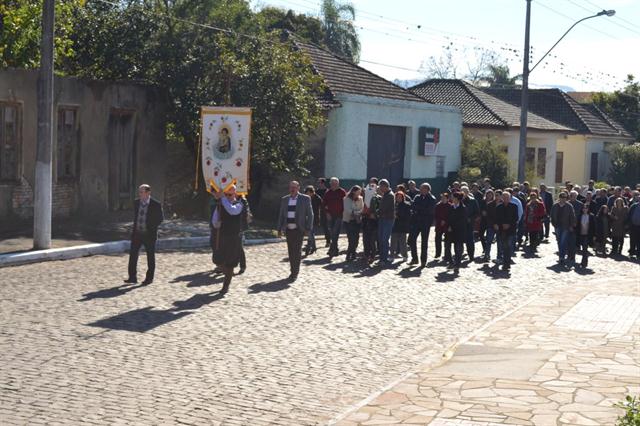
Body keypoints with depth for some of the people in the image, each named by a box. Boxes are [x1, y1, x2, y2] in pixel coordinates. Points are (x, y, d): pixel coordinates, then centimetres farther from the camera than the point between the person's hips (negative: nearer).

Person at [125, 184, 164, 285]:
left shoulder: (156, 204, -10)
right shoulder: (136, 203, 5)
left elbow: (160, 218, -4)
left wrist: (151, 227, -9)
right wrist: (135, 227, 10)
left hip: (149, 234, -4)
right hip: (137, 233, 5)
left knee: (150, 257, 5)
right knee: (133, 254, 1)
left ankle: (149, 278, 16)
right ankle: (132, 277, 8)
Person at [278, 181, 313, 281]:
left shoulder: (305, 199, 0)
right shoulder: (284, 200, 11)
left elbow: (310, 214, 0)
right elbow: (281, 215, 14)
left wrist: (308, 229, -7)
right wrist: (279, 229, 9)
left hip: (299, 229, -4)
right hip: (288, 229, 4)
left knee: (297, 251, -6)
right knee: (291, 252, 8)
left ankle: (295, 273, -1)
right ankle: (293, 271, 19)